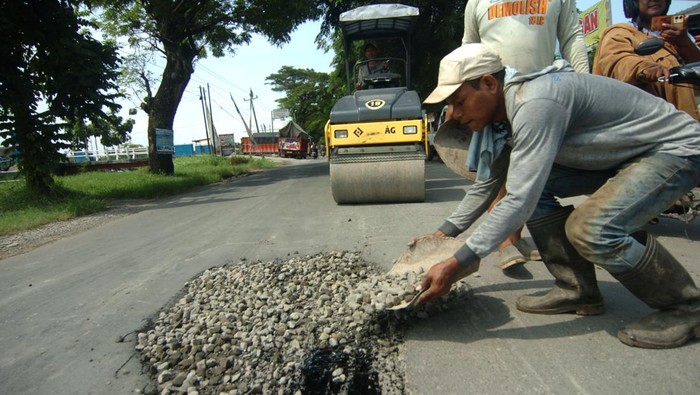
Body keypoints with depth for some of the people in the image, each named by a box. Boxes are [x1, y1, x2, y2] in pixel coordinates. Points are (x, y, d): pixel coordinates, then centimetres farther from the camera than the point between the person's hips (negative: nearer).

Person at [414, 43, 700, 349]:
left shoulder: (534, 104, -31)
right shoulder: (504, 109, 0)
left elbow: (520, 202, -35)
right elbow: (488, 183, 12)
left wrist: (455, 265, -33)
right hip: (620, 154, 9)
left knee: (592, 229, -29)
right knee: (529, 182, -4)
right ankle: (576, 288, 5)